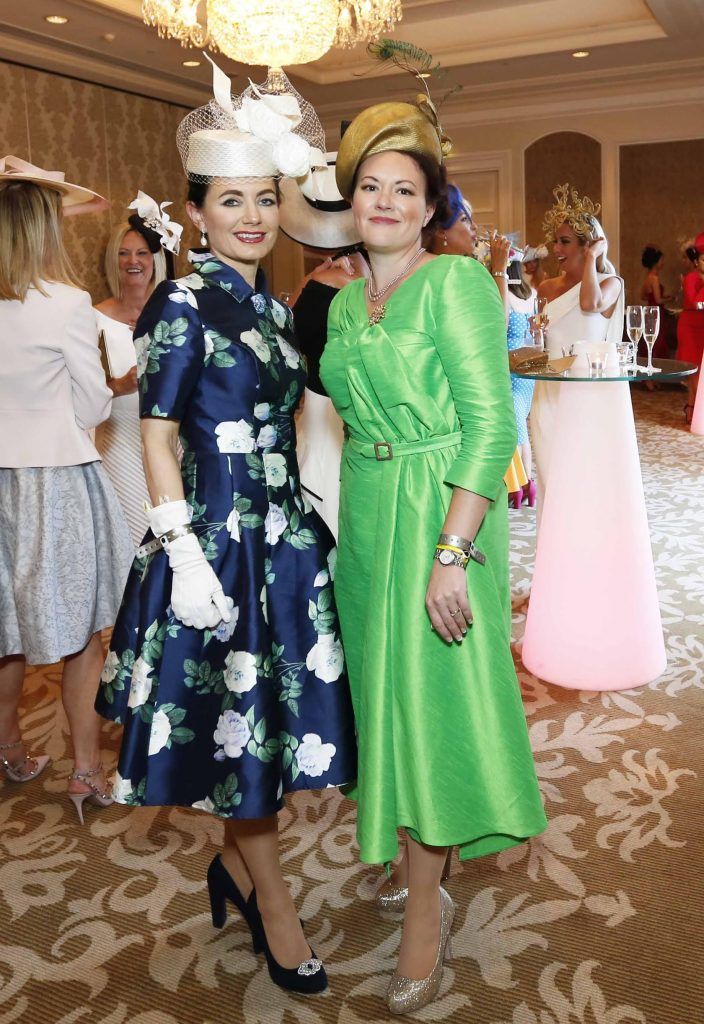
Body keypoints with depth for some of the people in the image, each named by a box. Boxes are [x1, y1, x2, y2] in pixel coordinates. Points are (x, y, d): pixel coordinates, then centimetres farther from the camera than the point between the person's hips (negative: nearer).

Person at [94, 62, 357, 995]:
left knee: (273, 716, 14)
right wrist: (184, 553, -18)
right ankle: (273, 905, 25)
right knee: (238, 720, 5)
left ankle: (236, 862, 37)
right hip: (219, 537, -7)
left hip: (285, 531, 7)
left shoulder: (274, 308, 11)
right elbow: (157, 436, -12)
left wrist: (307, 515, 16)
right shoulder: (184, 305, -10)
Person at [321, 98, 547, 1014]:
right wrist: (356, 516, 11)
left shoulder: (456, 281, -10)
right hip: (365, 514, 7)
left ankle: (426, 907, 17)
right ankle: (422, 858, 36)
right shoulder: (345, 302, 13)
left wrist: (452, 552, -23)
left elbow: (491, 422, -17)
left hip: (440, 515, -7)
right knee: (387, 690, 15)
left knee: (428, 697, -1)